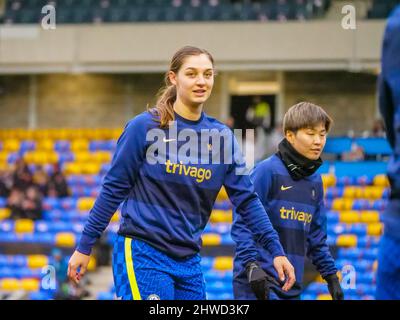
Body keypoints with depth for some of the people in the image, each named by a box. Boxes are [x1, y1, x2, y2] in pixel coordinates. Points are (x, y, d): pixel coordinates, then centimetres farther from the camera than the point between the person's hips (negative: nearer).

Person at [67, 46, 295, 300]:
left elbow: (247, 199, 7)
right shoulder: (145, 126, -6)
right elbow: (113, 189, -2)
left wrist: (276, 251, -1)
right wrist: (84, 247, -2)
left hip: (189, 263, 5)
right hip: (142, 254, -5)